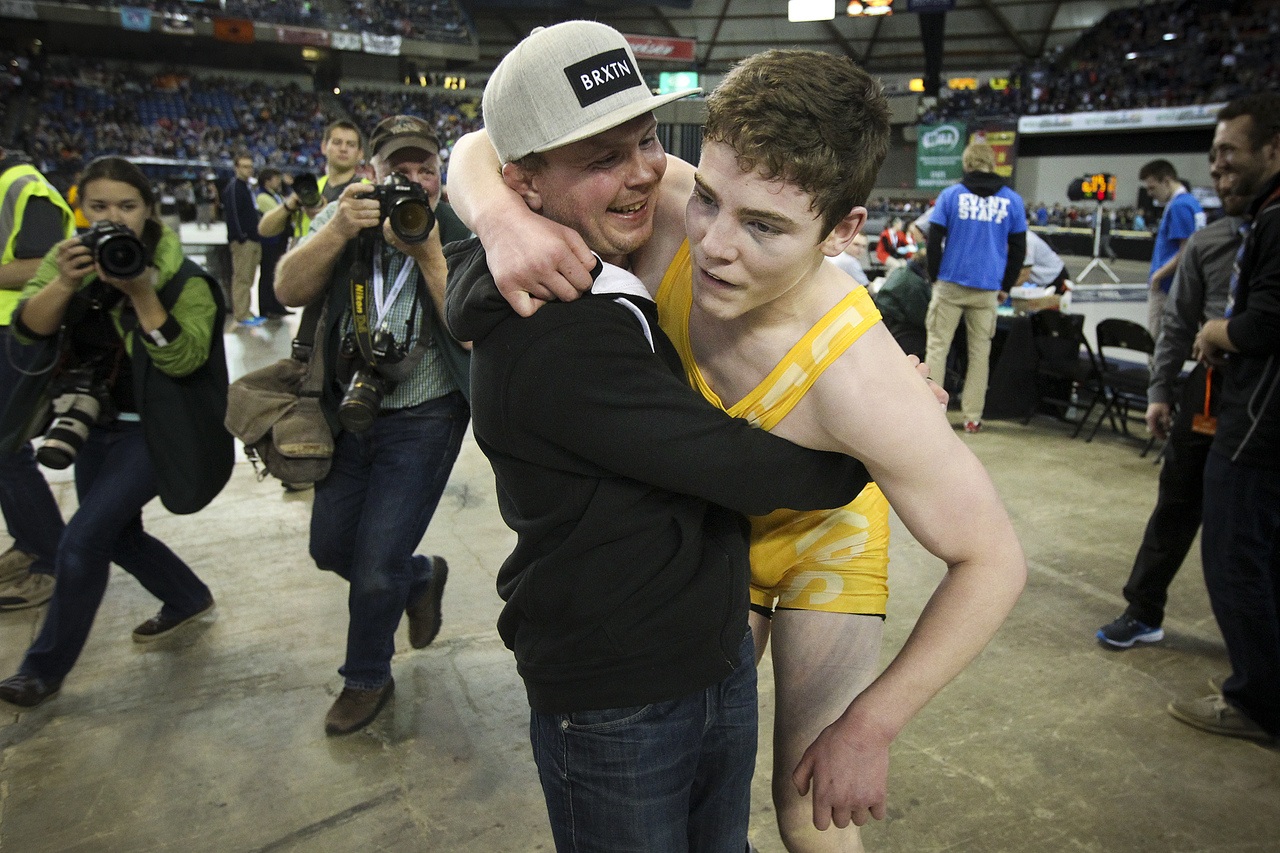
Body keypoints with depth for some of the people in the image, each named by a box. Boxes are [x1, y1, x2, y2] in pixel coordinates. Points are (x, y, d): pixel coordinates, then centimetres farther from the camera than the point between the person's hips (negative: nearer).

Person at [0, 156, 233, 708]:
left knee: (83, 538, -11)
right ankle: (189, 600, 41)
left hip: (154, 429, -6)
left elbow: (184, 360, -24)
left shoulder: (182, 278, -15)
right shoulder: (70, 258, -1)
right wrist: (66, 282, -29)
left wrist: (142, 293, -33)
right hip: (96, 420, 6)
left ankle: (46, 667, 7)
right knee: (117, 535, 16)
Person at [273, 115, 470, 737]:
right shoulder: (345, 215, -1)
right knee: (330, 547, 16)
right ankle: (421, 576, 45)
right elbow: (289, 290, -14)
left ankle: (367, 678, 29)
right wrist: (340, 230, -28)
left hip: (423, 420, -5)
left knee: (376, 567, 1)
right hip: (349, 410, 5)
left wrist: (427, 252, -30)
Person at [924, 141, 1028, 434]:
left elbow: (934, 240, -3)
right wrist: (1006, 287, 15)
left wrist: (934, 277, 8)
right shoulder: (1012, 201, 4)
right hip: (987, 288, 2)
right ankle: (972, 417, 12)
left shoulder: (951, 195, -1)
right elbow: (1018, 248, 7)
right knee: (980, 352, 8)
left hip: (950, 283, -1)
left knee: (938, 346, 6)